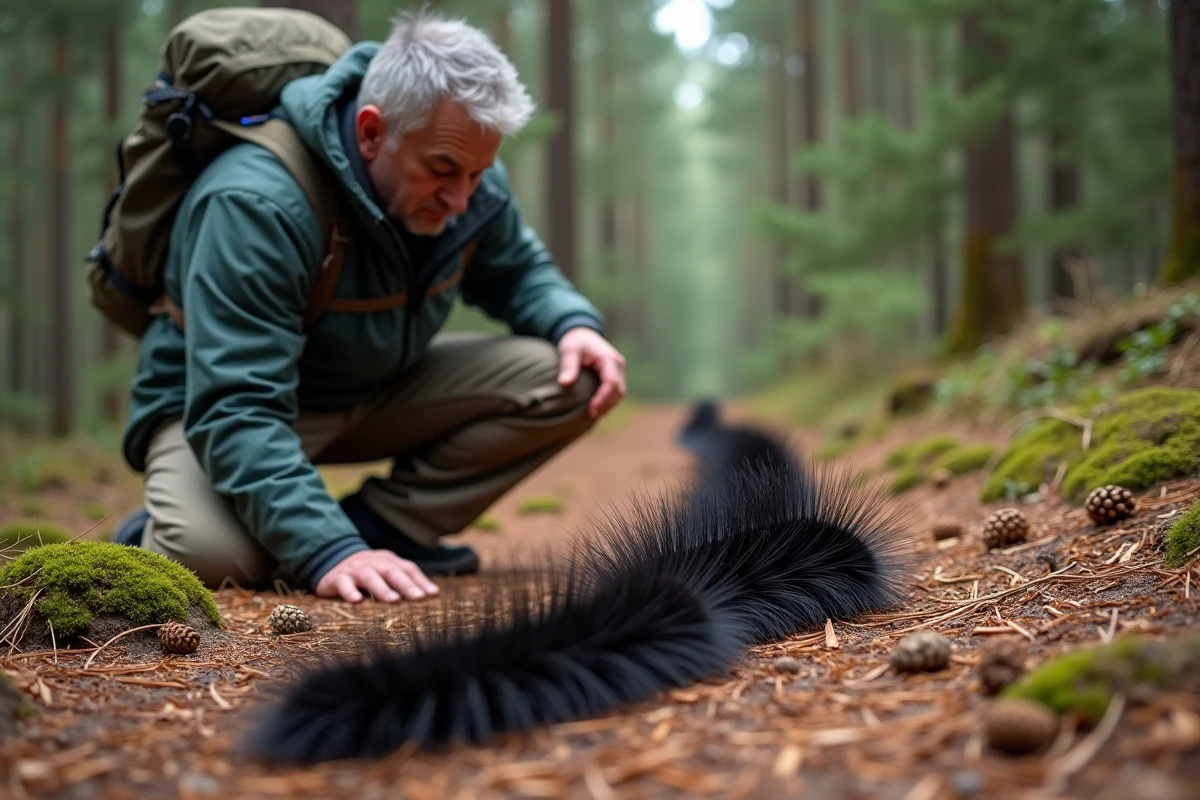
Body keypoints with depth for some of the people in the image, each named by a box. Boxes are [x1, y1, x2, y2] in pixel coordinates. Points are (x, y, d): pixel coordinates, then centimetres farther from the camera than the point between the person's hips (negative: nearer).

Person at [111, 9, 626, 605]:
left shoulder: (473, 185, -12)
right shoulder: (255, 203, -33)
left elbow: (518, 271, 10)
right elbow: (234, 411, -39)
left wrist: (574, 324, -14)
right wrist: (327, 552, -50)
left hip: (380, 393, 7)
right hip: (219, 403, -6)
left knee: (567, 381, -13)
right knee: (211, 555, -39)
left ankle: (383, 526, -8)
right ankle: (150, 536, -2)